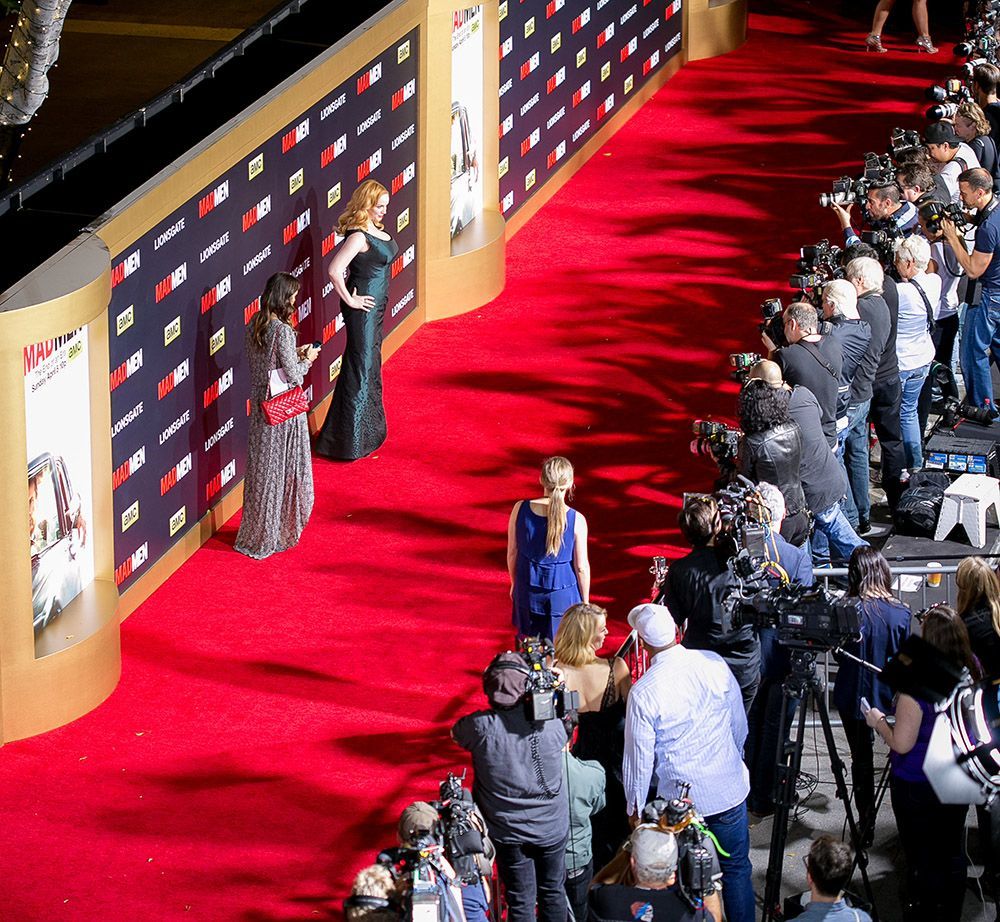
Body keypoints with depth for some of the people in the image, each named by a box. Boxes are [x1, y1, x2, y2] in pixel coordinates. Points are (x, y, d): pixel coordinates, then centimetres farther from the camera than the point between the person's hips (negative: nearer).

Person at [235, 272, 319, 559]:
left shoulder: (254, 326, 2)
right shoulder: (282, 331, -22)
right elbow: (293, 376, -19)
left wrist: (295, 354, 12)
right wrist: (306, 360, 0)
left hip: (260, 405, 8)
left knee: (262, 467, 15)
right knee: (283, 468, 5)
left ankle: (257, 532, 24)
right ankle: (278, 532, 13)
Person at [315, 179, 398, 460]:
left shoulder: (376, 231, 6)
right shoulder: (358, 236, -23)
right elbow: (334, 270, -31)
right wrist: (350, 300, -21)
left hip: (376, 306, 10)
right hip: (363, 307, -10)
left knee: (370, 364, 19)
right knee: (360, 368, -5)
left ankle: (368, 430, 33)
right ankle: (350, 441, 1)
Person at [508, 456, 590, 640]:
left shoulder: (520, 509, -13)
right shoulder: (576, 520, -19)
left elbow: (512, 553, -1)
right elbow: (581, 567, -10)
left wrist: (514, 583, 17)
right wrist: (585, 601, 6)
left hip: (528, 589, 3)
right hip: (562, 592, -3)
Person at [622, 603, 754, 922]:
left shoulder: (644, 692, -19)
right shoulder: (714, 663, -9)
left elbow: (639, 757, -11)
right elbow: (739, 723, 4)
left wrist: (635, 807, 4)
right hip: (729, 788, 3)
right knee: (736, 869, 16)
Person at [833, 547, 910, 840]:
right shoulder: (901, 613, -12)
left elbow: (839, 653, -5)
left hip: (854, 696, -1)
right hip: (890, 695, 1)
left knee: (861, 759, 12)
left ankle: (866, 825, 17)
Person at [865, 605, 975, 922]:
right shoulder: (971, 673, -7)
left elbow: (901, 743, -25)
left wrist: (878, 721, -6)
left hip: (918, 786, -6)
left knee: (922, 860, 8)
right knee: (952, 855, 19)